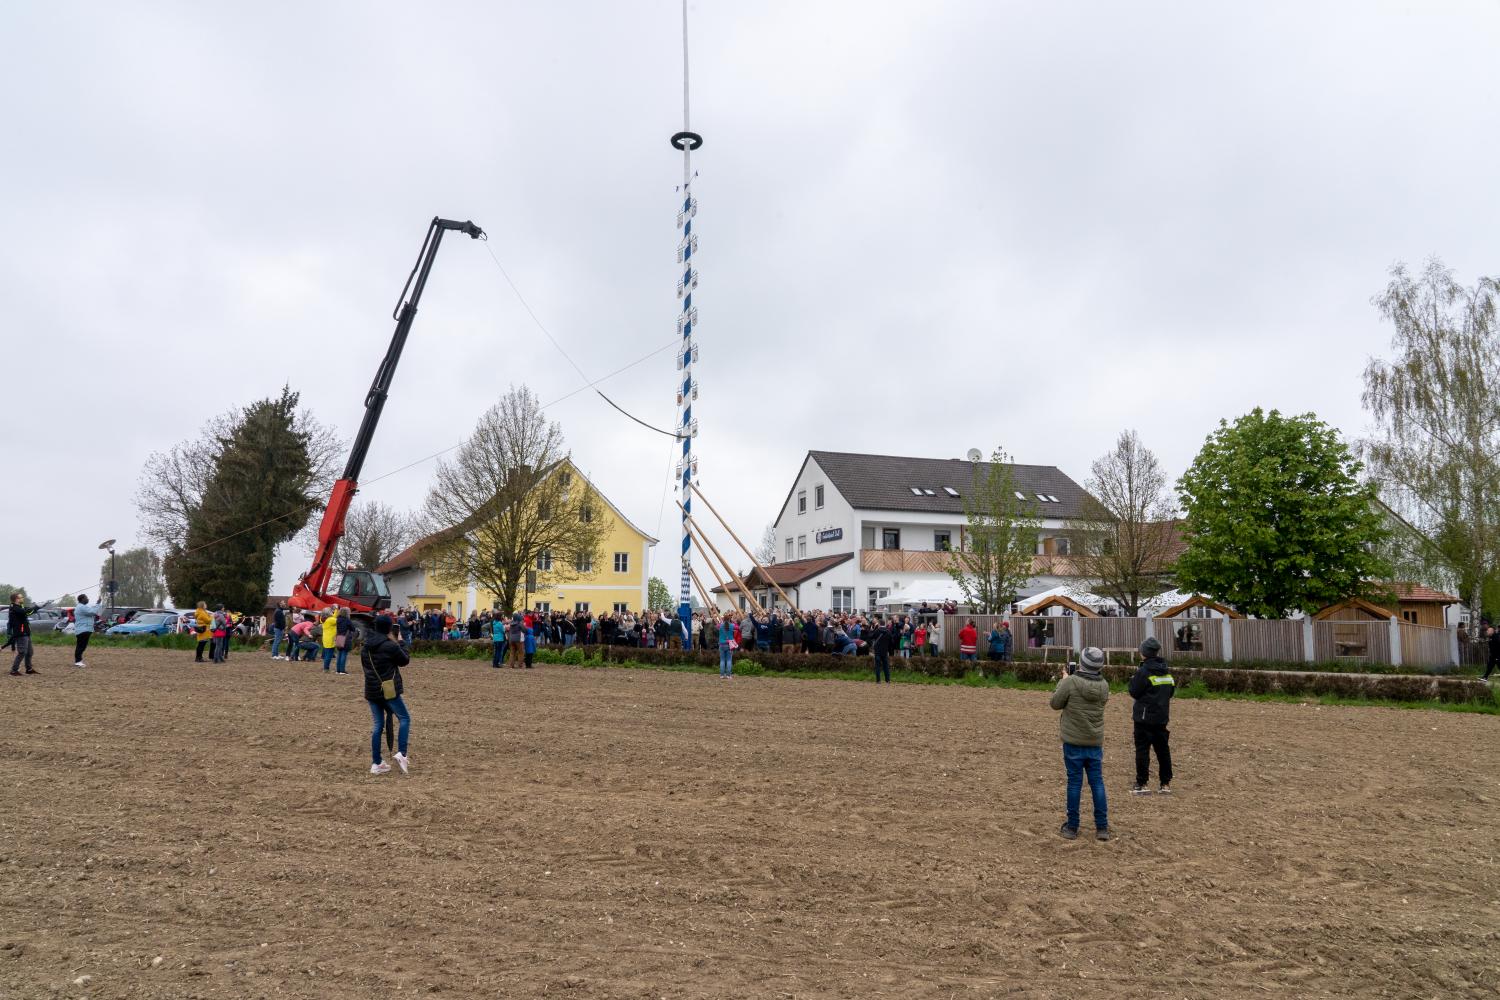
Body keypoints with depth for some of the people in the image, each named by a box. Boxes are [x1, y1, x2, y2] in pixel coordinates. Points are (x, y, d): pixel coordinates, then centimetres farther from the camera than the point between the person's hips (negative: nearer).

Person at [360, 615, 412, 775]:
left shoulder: (365, 647, 7)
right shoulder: (391, 646, -14)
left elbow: (365, 666, 18)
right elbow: (405, 660, -1)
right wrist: (398, 644, 8)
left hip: (371, 691, 6)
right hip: (389, 690, -6)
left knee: (378, 725, 11)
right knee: (404, 718, 7)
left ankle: (376, 763, 11)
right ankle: (401, 754, -9)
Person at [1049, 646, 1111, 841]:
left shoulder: (1071, 682, -17)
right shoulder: (1104, 686, -2)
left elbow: (1055, 703, -7)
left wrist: (1063, 680, 5)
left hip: (1074, 741, -4)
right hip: (1095, 742, 4)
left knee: (1074, 782, 3)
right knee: (1097, 782, 10)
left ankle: (1072, 827, 11)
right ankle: (1102, 827, 12)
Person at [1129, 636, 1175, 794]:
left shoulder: (1143, 671, -15)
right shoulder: (1166, 672, 7)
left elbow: (1134, 692, -10)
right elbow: (1171, 692, 16)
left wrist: (1134, 676, 3)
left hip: (1144, 718, -6)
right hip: (1162, 717, 7)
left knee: (1142, 750, -1)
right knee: (1162, 749, 12)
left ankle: (1141, 784, -1)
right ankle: (1166, 783, 17)